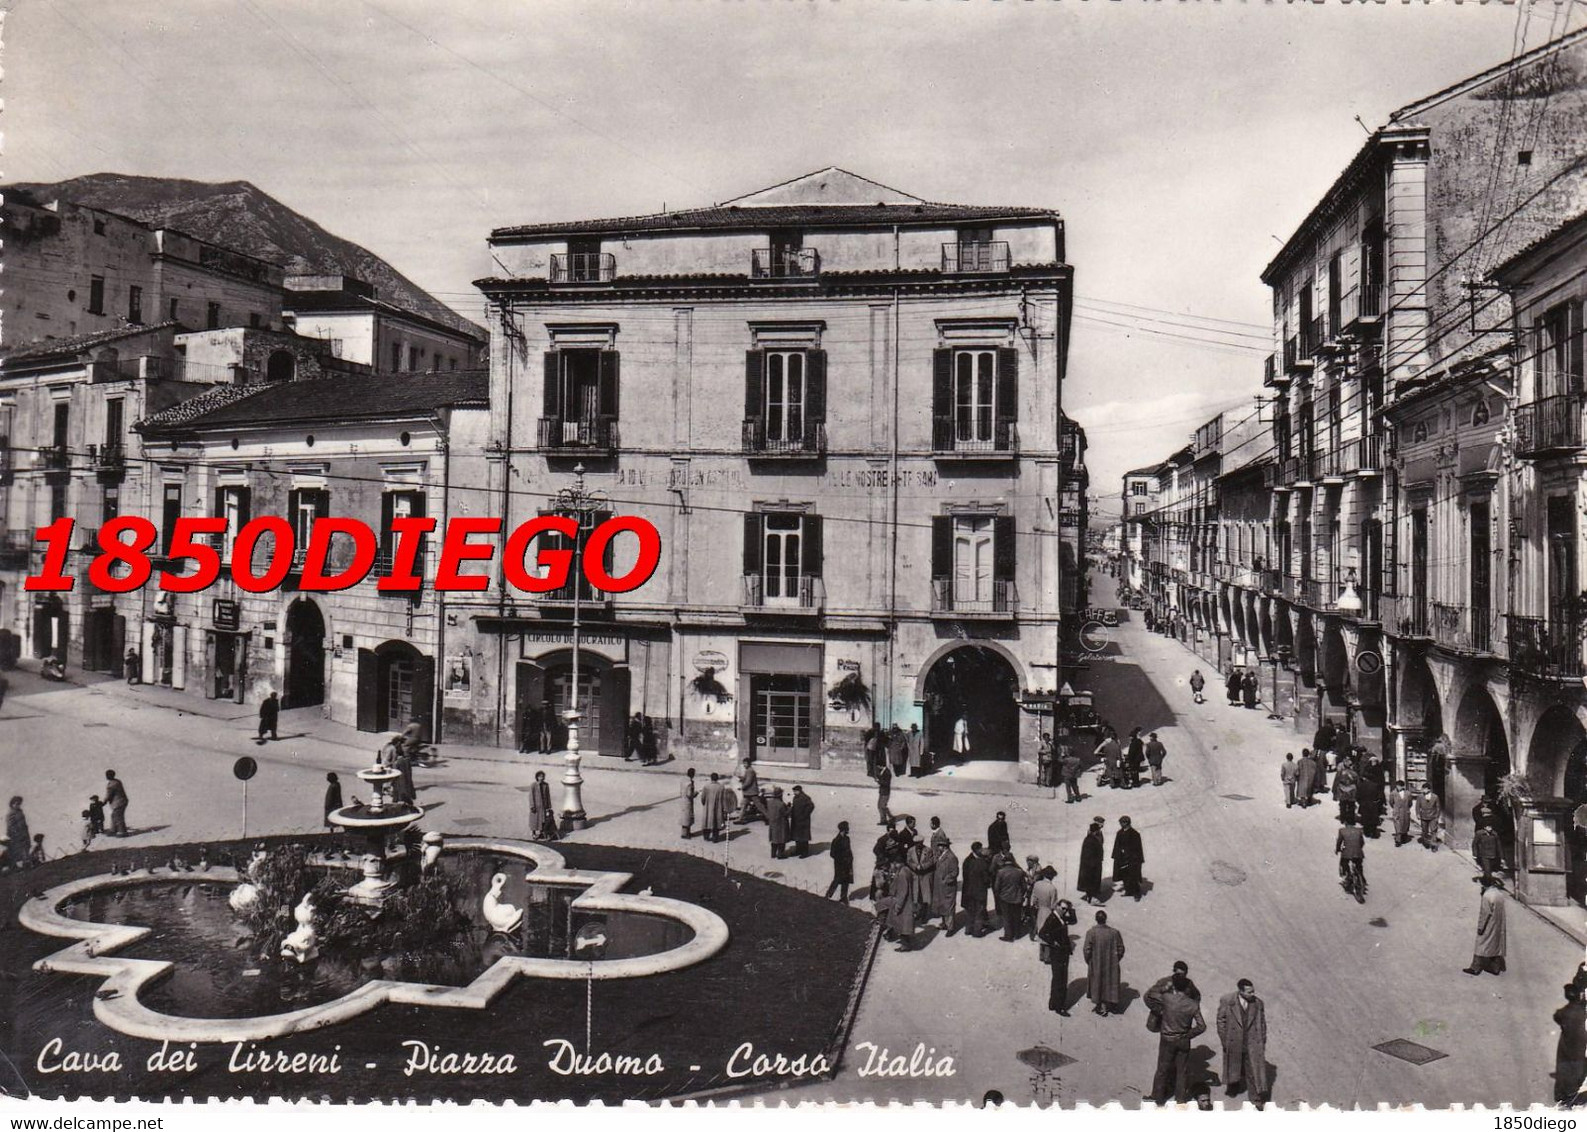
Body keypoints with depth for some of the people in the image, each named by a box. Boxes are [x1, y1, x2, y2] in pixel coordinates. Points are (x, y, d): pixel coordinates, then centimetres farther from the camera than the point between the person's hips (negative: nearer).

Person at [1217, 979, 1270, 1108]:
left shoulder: (1258, 1003, -7)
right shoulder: (1226, 1001, -14)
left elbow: (1262, 1023, 3)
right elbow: (1221, 1021, -6)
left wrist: (1262, 1042, 3)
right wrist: (1224, 1040, -6)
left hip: (1253, 1044, 0)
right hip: (1233, 1043, 0)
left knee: (1255, 1070, 1)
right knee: (1233, 1068, 20)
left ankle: (1257, 1097, 15)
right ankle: (1233, 1086, 46)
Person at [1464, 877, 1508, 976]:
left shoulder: (1487, 895, -22)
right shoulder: (1500, 894, 3)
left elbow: (1484, 913, -20)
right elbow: (1501, 911, 10)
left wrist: (1480, 927, -12)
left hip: (1488, 926, -8)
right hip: (1498, 926, 8)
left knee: (1482, 946, 1)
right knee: (1496, 945, 14)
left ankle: (1476, 968, 6)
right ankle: (1496, 968, 20)